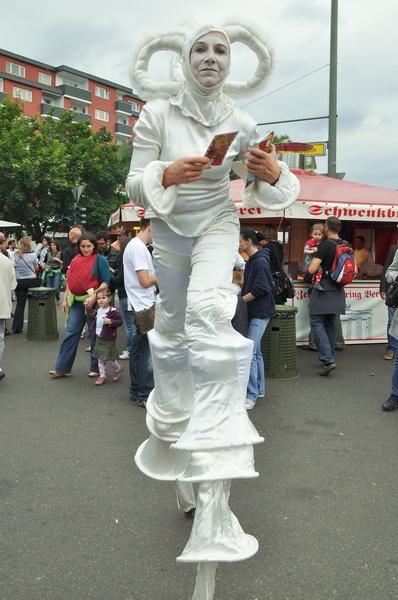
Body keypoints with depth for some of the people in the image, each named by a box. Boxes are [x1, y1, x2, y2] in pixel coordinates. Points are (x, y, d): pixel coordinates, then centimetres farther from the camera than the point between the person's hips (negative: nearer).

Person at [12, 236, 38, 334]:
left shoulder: (16, 255, -1)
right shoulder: (33, 255, -12)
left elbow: (16, 265, 12)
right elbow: (35, 266, 2)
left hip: (19, 281, 3)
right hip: (31, 281, -3)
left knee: (20, 304, 5)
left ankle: (17, 327, 2)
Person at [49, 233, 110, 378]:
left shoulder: (100, 260, -7)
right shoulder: (75, 260, 10)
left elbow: (105, 282, -12)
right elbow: (69, 281, 15)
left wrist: (93, 298, -21)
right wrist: (65, 299, 10)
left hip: (93, 301, -5)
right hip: (76, 301, 5)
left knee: (95, 335, 5)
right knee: (71, 333, 5)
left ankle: (96, 368, 17)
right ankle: (62, 368, 10)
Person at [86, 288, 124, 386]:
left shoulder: (113, 311, -16)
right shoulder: (98, 310, 6)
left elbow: (120, 321, -16)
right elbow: (92, 317, 21)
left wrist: (110, 322, -27)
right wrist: (89, 308, 10)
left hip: (108, 339, -7)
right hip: (99, 338, 7)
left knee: (108, 358, -5)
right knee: (100, 358, 11)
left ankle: (118, 368, 23)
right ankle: (102, 375, 21)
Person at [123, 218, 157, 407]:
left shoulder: (134, 245, 15)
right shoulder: (138, 248, -16)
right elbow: (145, 281, -20)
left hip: (139, 306, 10)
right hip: (144, 307, -10)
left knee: (139, 350, 15)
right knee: (148, 352, -4)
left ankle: (136, 391, 24)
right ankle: (145, 395, 3)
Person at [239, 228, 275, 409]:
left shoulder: (260, 262, -16)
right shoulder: (252, 261, 14)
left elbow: (260, 289, -23)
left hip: (260, 313, -10)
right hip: (253, 312, 10)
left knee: (250, 353, -11)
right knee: (255, 351, 15)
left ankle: (251, 396, -6)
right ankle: (259, 389, 25)